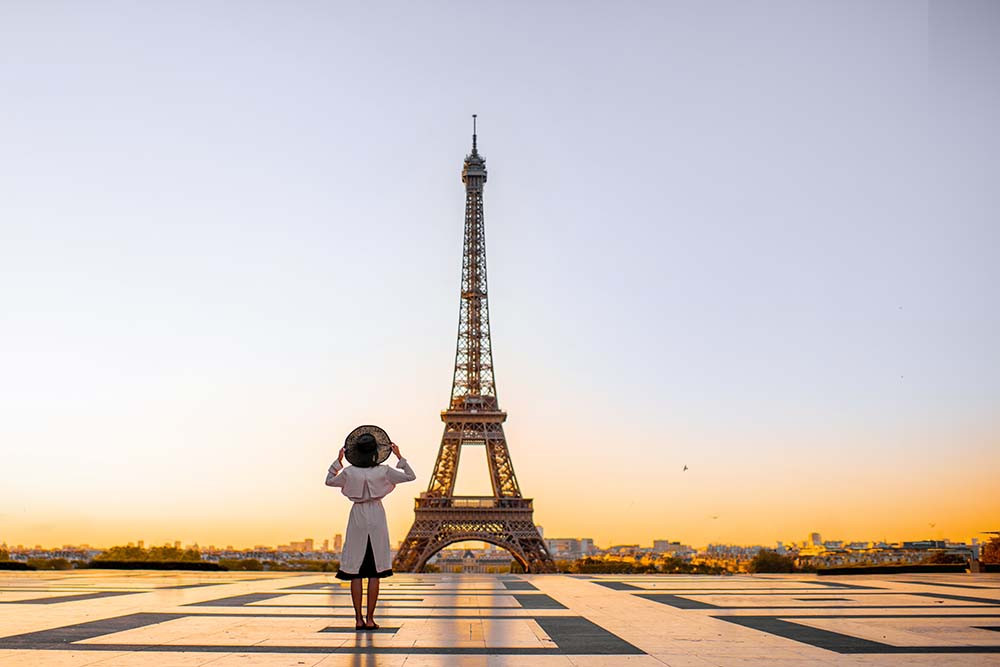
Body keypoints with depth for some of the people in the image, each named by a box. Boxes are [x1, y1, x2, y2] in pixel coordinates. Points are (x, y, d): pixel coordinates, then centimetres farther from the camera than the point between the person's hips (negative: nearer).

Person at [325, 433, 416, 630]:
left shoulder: (349, 472, -7)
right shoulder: (383, 472, -8)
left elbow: (329, 481, 12)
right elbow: (411, 476, 3)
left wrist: (338, 461, 15)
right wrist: (400, 457, 8)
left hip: (357, 518, 0)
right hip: (376, 519, 0)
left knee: (355, 572, 6)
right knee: (374, 573, 4)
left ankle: (358, 619, 5)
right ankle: (370, 619, 4)